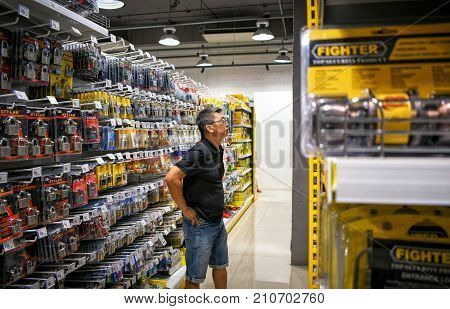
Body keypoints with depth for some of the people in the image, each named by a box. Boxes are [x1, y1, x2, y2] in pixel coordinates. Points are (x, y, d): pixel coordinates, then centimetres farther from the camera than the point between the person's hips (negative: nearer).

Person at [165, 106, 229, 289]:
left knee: (220, 265, 23)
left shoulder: (218, 150, 6)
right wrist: (185, 209, -22)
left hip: (218, 221, 9)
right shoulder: (199, 152, -22)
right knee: (195, 277, 6)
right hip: (200, 224, -9)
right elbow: (172, 178, -31)